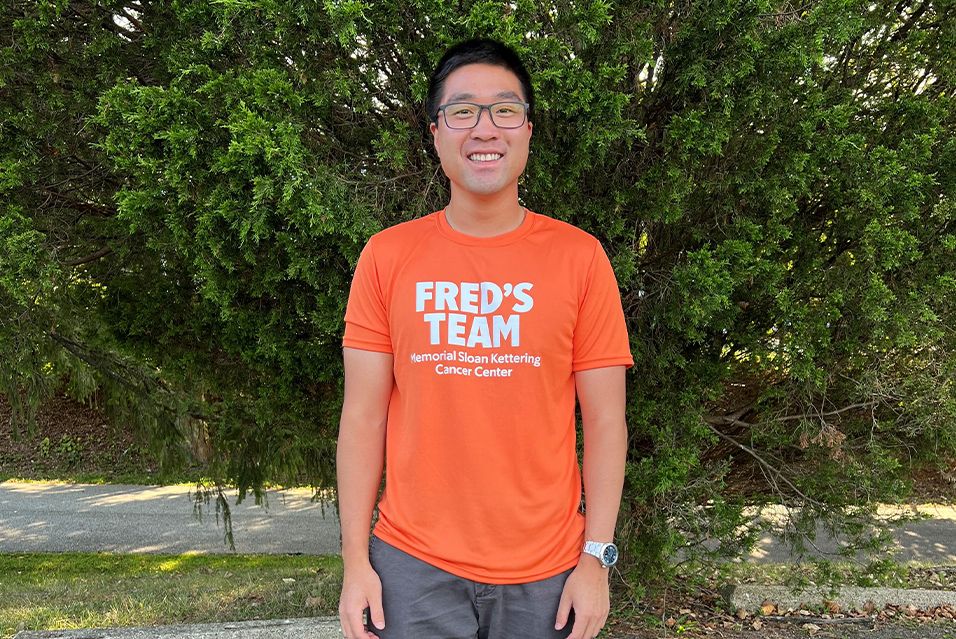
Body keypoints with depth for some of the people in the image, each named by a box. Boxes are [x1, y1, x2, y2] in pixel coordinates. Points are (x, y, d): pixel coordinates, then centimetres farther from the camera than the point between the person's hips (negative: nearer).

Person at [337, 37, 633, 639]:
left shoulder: (579, 256, -4)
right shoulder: (387, 256, -1)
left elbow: (605, 422, -2)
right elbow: (364, 416, 0)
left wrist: (596, 558, -5)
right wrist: (356, 561, -2)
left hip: (546, 572, 0)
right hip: (413, 566, 1)